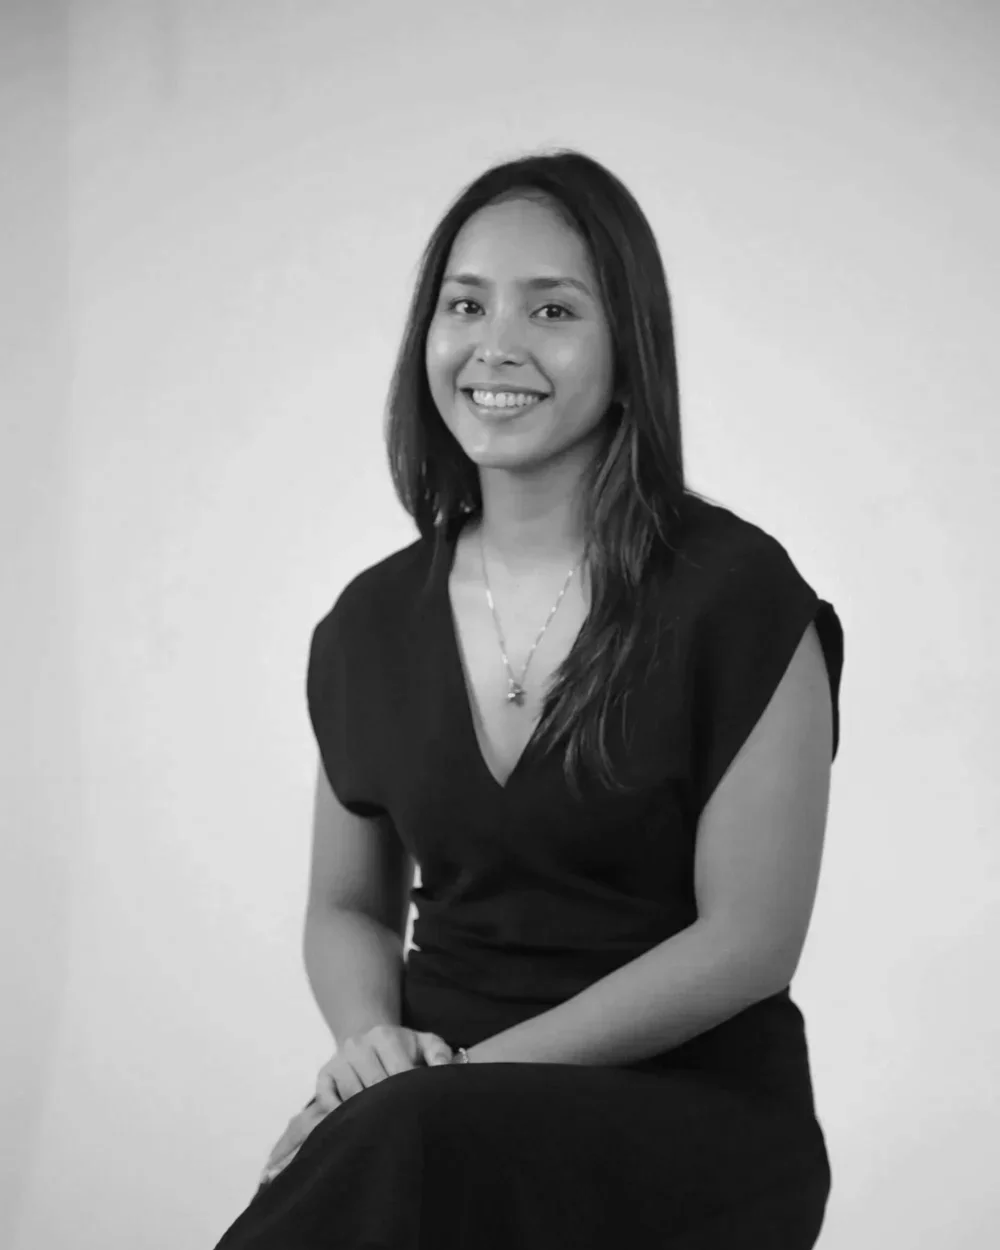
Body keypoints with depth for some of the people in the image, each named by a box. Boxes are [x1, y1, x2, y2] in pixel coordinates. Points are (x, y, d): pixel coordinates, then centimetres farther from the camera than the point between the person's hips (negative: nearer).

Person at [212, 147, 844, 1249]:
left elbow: (747, 943, -9)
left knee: (408, 1152, -33)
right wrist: (370, 1035, -5)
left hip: (689, 1109, -3)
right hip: (445, 1114, 4)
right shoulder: (372, 623, 8)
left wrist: (473, 1069, -15)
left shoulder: (736, 598, -7)